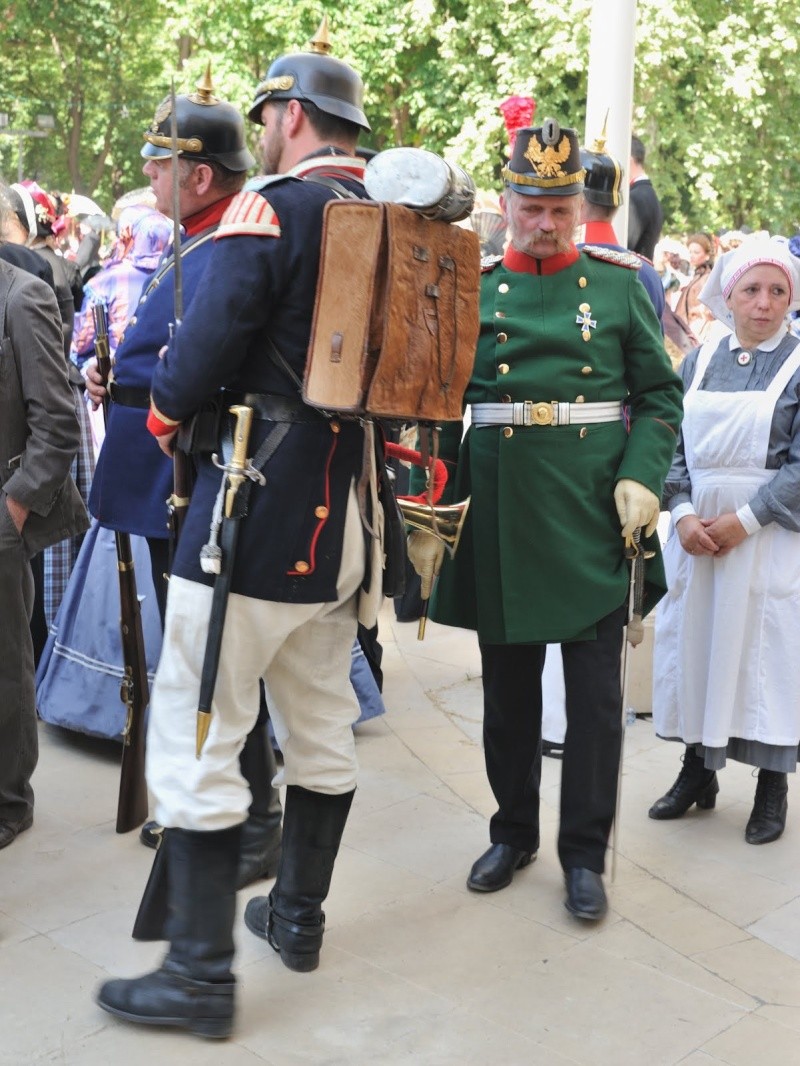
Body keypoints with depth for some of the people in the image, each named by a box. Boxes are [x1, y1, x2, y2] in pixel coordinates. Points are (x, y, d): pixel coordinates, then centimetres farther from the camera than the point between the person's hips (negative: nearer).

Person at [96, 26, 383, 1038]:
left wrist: (167, 405, 0)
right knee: (321, 728, 18)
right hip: (343, 526, 8)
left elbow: (198, 359, -20)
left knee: (195, 743, 2)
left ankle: (200, 973, 9)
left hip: (251, 522, -8)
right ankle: (299, 915, 34)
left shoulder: (266, 210, -13)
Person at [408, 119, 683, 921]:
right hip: (499, 514, 1)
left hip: (593, 515, -1)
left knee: (594, 690, 4)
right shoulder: (471, 291, 5)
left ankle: (585, 851, 18)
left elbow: (660, 394, 5)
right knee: (508, 685, 12)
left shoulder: (620, 284, 4)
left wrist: (642, 477, -10)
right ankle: (513, 831, 30)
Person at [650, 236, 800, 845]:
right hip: (696, 534, 4)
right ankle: (698, 771, 25)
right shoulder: (699, 362, 9)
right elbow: (673, 447, 5)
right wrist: (684, 515, -10)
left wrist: (743, 520, -16)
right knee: (695, 645, 9)